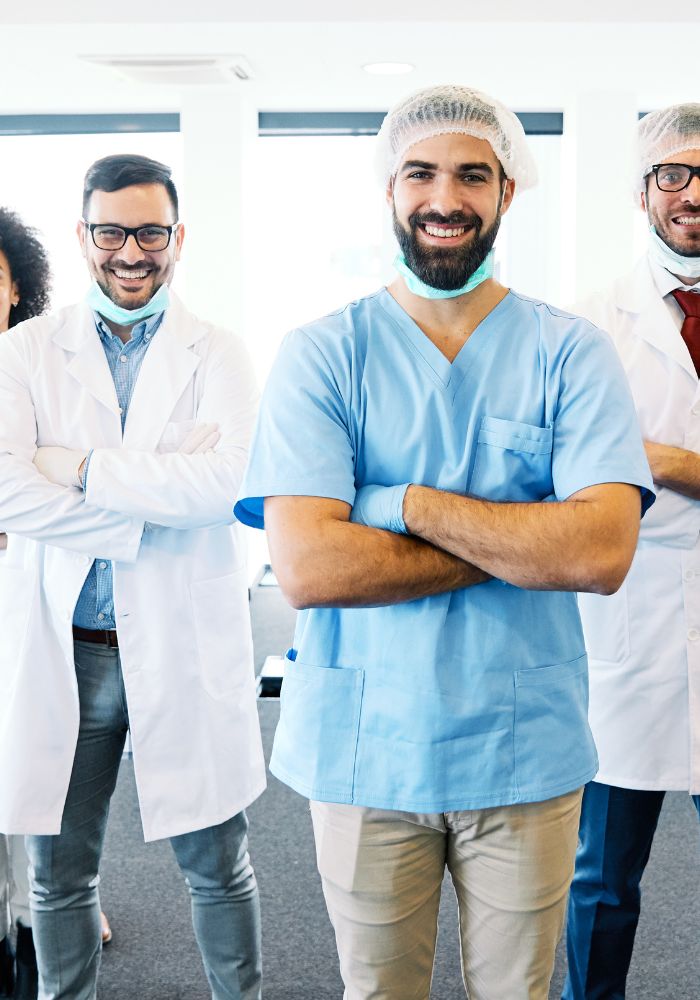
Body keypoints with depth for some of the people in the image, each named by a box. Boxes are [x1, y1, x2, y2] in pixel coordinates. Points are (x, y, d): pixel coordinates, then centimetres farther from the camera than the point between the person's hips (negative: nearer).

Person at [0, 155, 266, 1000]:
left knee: (216, 868, 12)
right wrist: (139, 522, -15)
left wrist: (85, 467, -12)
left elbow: (226, 481, -17)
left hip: (185, 647, -1)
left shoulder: (217, 356, 1)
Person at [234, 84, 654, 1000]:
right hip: (362, 753, 0)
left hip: (527, 752, 1)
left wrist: (408, 502, -18)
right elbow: (306, 566, -19)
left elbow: (605, 552, -17)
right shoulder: (321, 355, -5)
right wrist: (525, 542, -16)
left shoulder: (569, 351, -3)